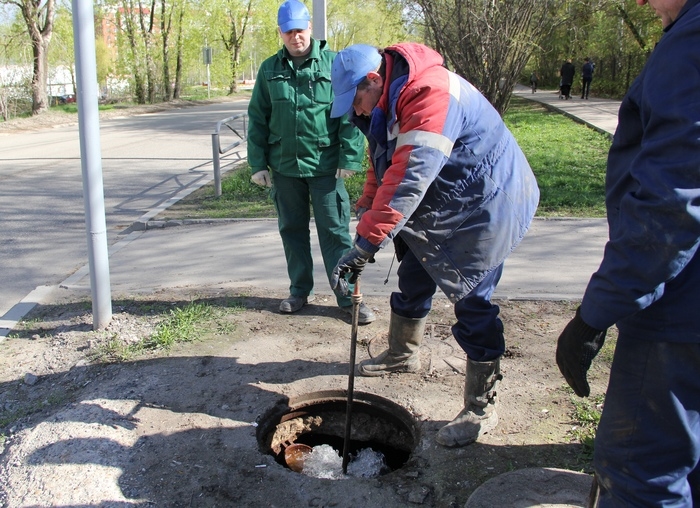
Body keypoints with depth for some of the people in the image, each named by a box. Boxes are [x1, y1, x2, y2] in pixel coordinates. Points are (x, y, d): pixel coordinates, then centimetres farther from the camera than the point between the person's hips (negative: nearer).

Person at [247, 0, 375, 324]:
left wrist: (350, 157, -12)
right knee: (292, 230, 13)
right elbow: (257, 119, 9)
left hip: (325, 166, -3)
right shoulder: (270, 69, 7)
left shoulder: (333, 63, -2)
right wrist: (258, 163, 5)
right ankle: (300, 291, 27)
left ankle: (348, 296, 9)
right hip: (284, 166, 4)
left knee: (335, 231, 0)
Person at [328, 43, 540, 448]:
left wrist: (366, 243, -39)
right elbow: (383, 167, 14)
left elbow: (409, 177, -38)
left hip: (485, 205, -10)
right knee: (414, 279, 18)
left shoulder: (429, 93, -29)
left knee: (471, 299, -8)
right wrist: (367, 210, 4)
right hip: (439, 207, 10)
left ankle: (482, 409, 5)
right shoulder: (388, 101, 4)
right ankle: (402, 355, 43)